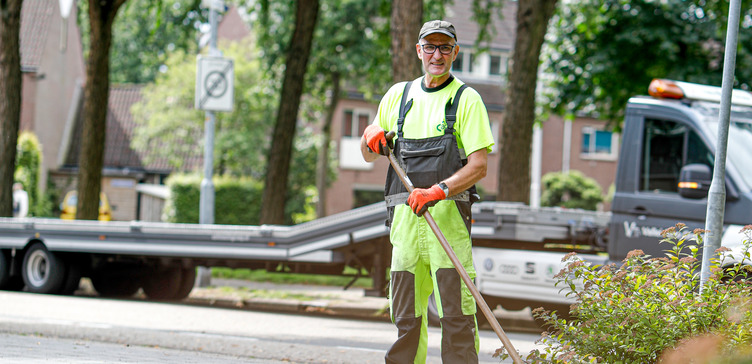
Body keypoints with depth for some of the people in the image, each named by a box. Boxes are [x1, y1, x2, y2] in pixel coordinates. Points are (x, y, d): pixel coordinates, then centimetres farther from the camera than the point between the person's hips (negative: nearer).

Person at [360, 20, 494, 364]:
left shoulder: (466, 99, 3)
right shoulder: (398, 95, 17)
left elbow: (478, 166, -6)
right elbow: (368, 155, 24)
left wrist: (439, 190, -20)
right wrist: (371, 136, 2)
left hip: (448, 214, -4)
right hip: (404, 215, 5)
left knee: (456, 310, -11)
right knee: (405, 314, 7)